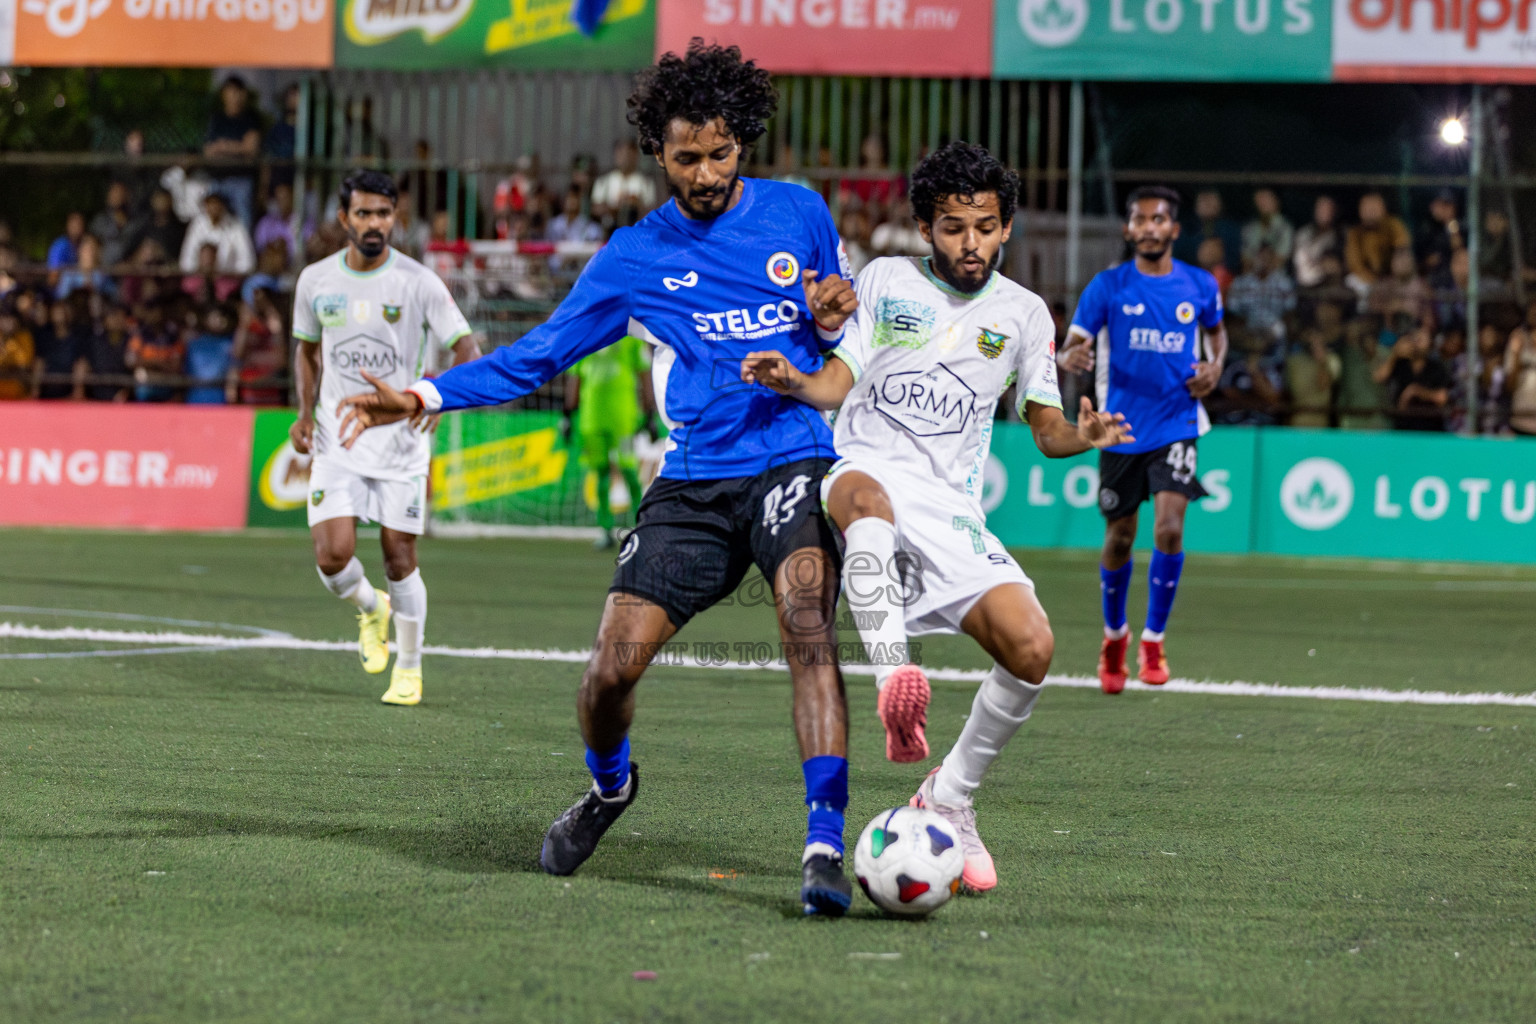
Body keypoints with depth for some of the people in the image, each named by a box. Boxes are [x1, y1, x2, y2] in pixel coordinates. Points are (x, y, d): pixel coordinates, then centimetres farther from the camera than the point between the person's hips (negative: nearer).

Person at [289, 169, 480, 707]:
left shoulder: (418, 282, -9)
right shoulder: (316, 280, 2)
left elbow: (466, 348, -10)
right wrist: (306, 412, 3)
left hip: (401, 441, -2)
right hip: (337, 440, 2)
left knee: (400, 559, 0)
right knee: (333, 555, -12)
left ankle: (409, 669, 18)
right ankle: (370, 609, 22)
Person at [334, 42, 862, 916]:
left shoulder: (798, 214, 7)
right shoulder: (635, 258, 8)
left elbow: (850, 338, 17)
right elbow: (540, 354, 12)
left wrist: (833, 321, -7)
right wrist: (427, 396, 2)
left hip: (795, 459, -2)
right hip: (694, 482, 2)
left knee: (807, 625, -28)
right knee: (612, 668, -8)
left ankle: (825, 850, -29)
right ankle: (609, 787, 27)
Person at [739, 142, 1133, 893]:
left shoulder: (1023, 313, 15)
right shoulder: (887, 280, 11)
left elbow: (1044, 424, 16)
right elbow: (838, 383, 7)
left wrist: (1080, 436, -7)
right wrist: (792, 380, -15)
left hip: (952, 512, 3)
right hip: (870, 474, -2)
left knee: (1031, 647, -18)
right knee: (863, 493, -43)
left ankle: (948, 798, 4)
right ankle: (895, 681, -51)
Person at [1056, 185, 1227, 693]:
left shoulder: (1200, 286, 4)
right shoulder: (1107, 286, -2)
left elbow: (1216, 331, 24)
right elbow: (1072, 345, -6)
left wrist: (1215, 366, 3)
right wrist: (1072, 357, -30)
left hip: (1176, 427, 0)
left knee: (1169, 528, -16)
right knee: (1120, 537, 9)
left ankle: (1153, 641, -2)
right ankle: (1114, 634, 33)